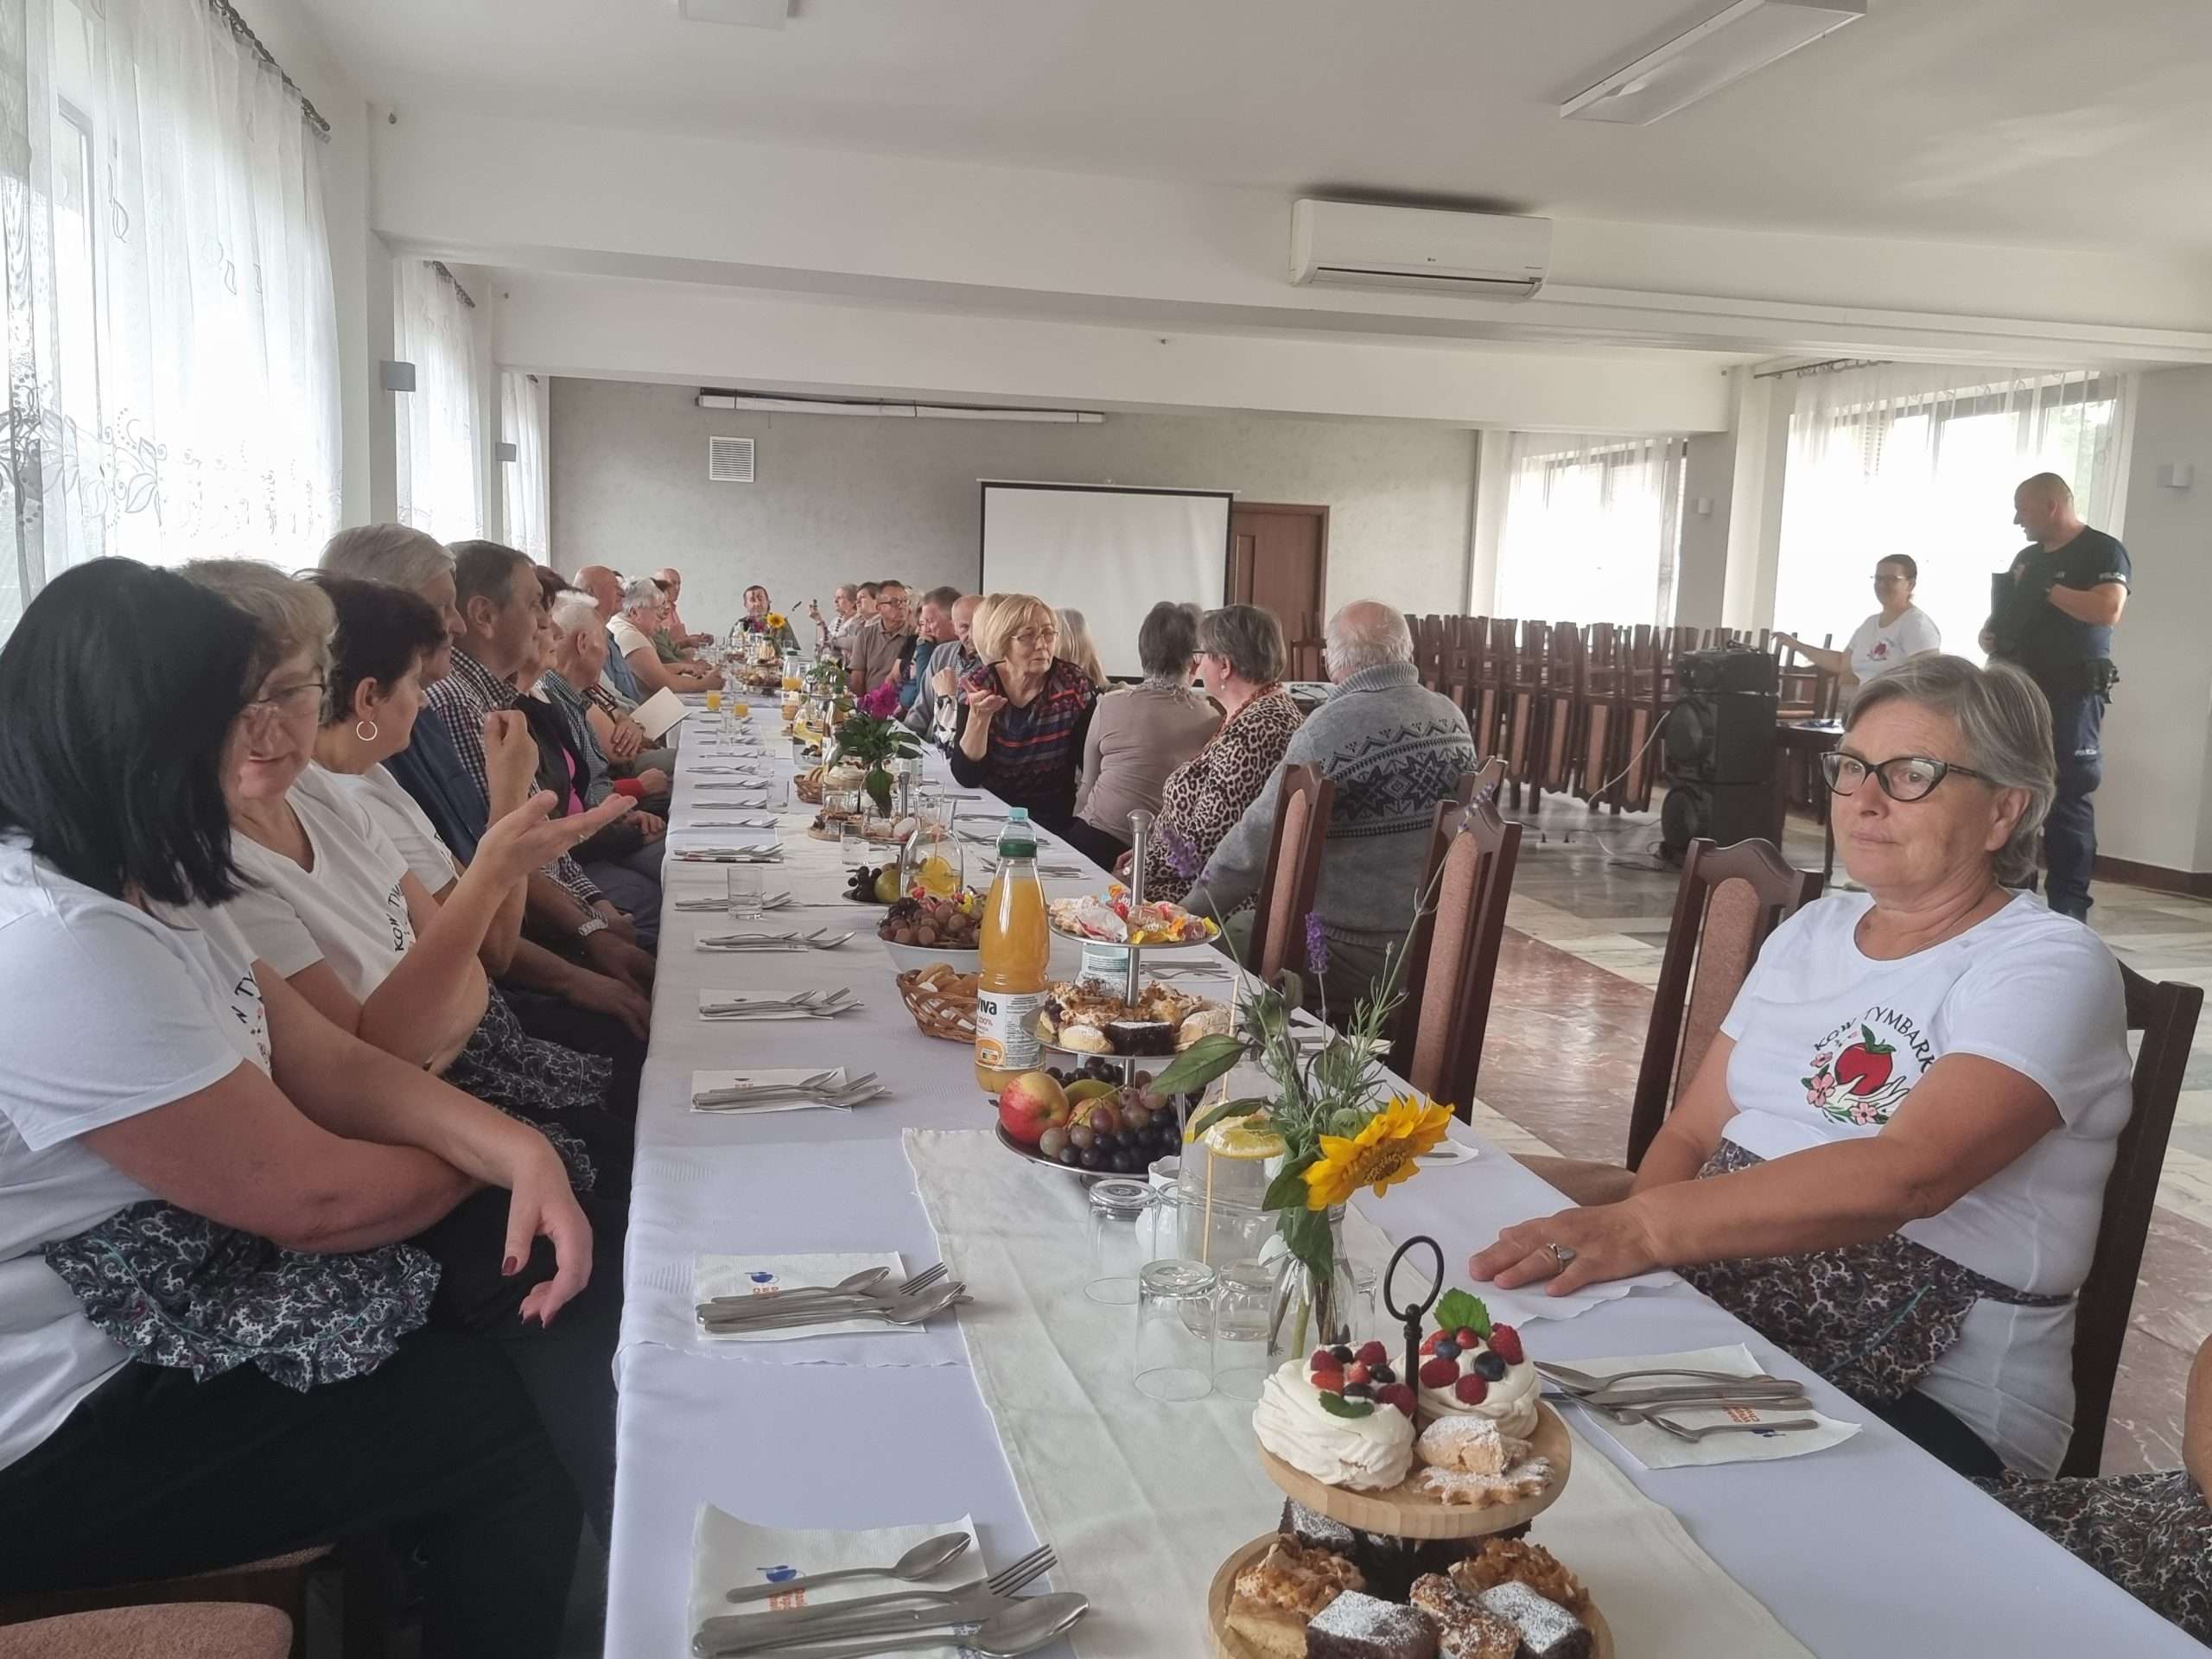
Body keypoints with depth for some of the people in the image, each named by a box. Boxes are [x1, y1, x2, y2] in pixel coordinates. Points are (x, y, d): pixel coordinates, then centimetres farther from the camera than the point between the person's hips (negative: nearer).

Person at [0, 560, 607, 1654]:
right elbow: (310, 1194, -25)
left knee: (561, 1285, 2)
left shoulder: (137, 880, 3)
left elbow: (333, 1067, 2)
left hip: (172, 1273, 9)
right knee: (504, 1423, -8)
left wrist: (519, 1149, -15)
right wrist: (485, 1172, -4)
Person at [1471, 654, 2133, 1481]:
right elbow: (1690, 1136, 10)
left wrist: (1647, 1226, -36)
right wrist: (1613, 1238, -12)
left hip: (1933, 1407, -5)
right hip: (1708, 1314, 6)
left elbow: (1907, 1173, -25)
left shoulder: (2047, 968, -8)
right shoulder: (1812, 930, 13)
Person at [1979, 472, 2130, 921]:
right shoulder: (2027, 557, 16)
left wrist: (2049, 590, -14)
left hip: (2073, 695, -7)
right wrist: (1991, 635, 4)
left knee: (2069, 800, -6)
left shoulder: (2102, 551, -6)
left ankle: (2069, 910, -2)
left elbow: (2109, 610, -22)